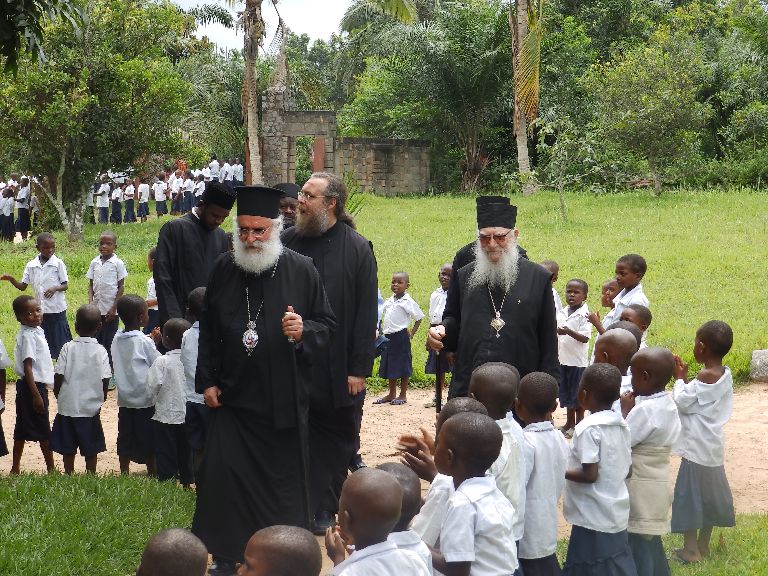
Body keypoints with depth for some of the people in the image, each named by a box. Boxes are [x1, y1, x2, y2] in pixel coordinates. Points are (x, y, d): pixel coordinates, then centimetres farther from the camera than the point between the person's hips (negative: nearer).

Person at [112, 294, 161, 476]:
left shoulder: (117, 339, 1)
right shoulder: (144, 341, -15)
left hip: (124, 399, 5)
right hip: (145, 399, -5)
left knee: (125, 440, 11)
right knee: (148, 441, 6)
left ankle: (124, 474, 15)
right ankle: (152, 473, 14)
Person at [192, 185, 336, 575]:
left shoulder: (301, 271, -5)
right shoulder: (223, 269, 2)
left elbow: (328, 326, 0)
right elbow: (207, 330, 10)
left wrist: (304, 332, -21)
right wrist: (207, 381, 5)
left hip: (283, 400, -2)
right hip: (232, 395, 2)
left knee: (283, 478, 7)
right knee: (221, 472, -3)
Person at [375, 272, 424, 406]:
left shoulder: (408, 302, -8)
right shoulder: (388, 301, 10)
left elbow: (419, 318, -5)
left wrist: (412, 333, -9)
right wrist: (382, 333, 10)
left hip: (401, 336, -7)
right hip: (388, 337, 7)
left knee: (403, 366, 1)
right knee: (390, 366, 12)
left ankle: (403, 395, 8)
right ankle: (391, 394, 22)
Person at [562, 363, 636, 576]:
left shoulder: (588, 428, -18)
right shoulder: (622, 425, 5)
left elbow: (590, 475, -21)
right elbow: (627, 469, 10)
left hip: (594, 518, -8)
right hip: (616, 515, 8)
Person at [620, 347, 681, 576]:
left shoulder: (645, 410, -23)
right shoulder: (667, 404, 6)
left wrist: (625, 411, -9)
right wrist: (632, 409, 1)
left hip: (641, 490, -9)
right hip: (656, 485, 9)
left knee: (638, 546, 0)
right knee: (652, 543, 19)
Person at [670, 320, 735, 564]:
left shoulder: (705, 376, -22)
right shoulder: (725, 374, 3)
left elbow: (682, 402, -16)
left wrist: (680, 379, -2)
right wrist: (685, 378, 6)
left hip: (697, 448, -8)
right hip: (712, 446, 8)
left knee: (690, 496, 1)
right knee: (708, 495, 16)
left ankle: (691, 551, 7)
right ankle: (703, 546, 27)